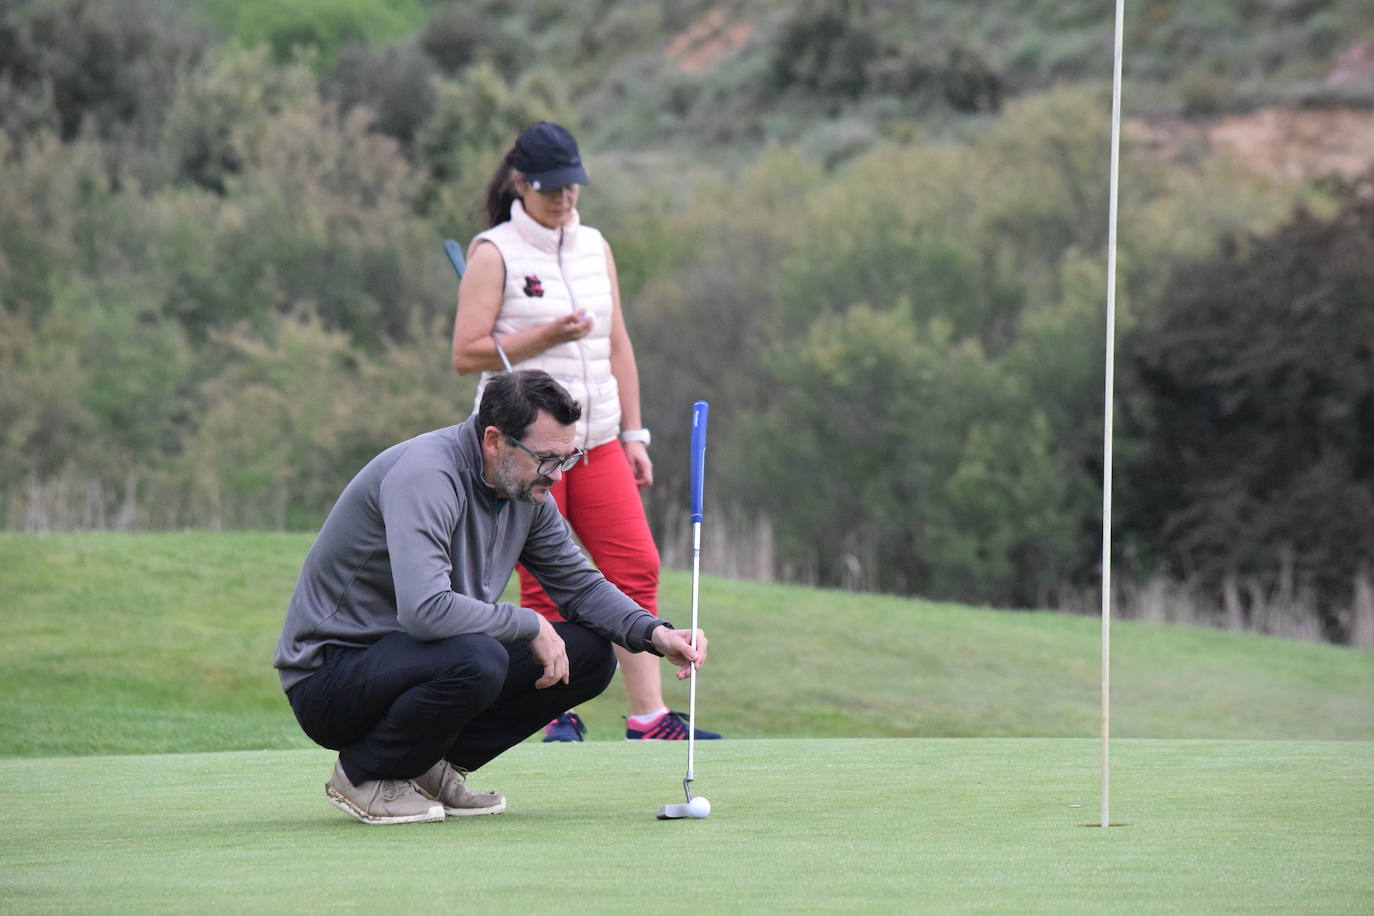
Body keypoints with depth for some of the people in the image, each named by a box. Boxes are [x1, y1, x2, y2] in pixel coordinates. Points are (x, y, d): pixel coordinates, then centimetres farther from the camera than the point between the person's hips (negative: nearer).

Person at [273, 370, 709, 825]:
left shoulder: (526, 490, 3)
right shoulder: (425, 476, -26)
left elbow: (580, 583, 15)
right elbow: (425, 609, -38)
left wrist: (656, 634, -4)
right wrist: (530, 625, -24)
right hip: (329, 678, -9)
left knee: (591, 653, -1)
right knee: (477, 659, -37)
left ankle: (431, 767, 4)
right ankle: (364, 773, -11)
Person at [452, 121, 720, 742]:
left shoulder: (594, 247, 13)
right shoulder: (494, 254, -4)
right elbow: (466, 355, -9)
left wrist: (633, 434, 13)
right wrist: (546, 336, -19)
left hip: (598, 443, 5)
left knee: (636, 568, -4)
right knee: (544, 586, -3)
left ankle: (648, 716, -2)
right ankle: (560, 716, 6)